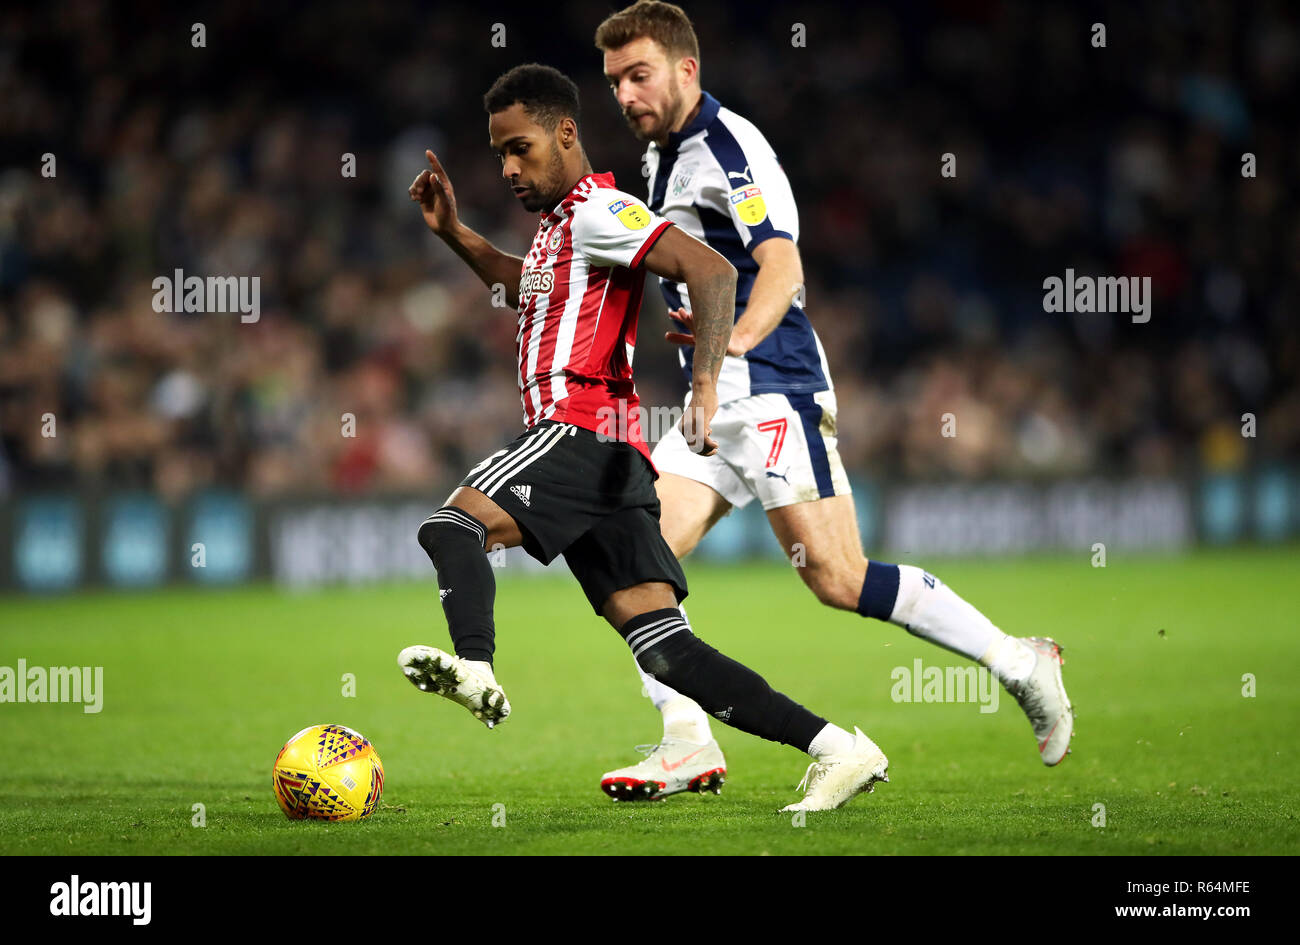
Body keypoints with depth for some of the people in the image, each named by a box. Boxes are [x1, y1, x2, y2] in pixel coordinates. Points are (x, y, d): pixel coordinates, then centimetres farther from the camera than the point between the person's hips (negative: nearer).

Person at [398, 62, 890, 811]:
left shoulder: (597, 210, -4)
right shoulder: (560, 223, 26)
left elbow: (711, 270, -18)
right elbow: (532, 287, 49)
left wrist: (706, 385, -29)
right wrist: (454, 233, 37)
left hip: (582, 432, -9)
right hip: (611, 465, 9)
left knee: (451, 526, -22)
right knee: (665, 647, -1)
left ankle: (474, 666, -48)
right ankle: (836, 750, -6)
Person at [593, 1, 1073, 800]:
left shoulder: (730, 144, -12)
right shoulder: (667, 156, 18)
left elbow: (781, 263, -26)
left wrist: (739, 335, -43)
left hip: (772, 392, -9)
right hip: (715, 403, 9)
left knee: (839, 580, -13)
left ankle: (1018, 662, 0)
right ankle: (689, 744, -6)